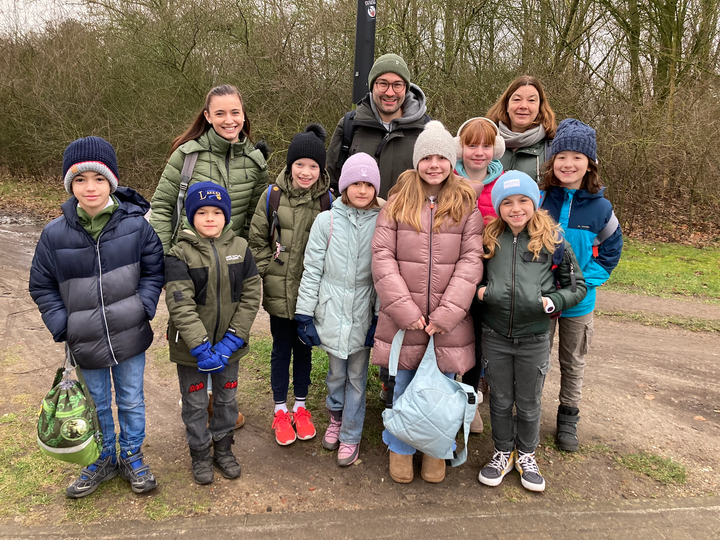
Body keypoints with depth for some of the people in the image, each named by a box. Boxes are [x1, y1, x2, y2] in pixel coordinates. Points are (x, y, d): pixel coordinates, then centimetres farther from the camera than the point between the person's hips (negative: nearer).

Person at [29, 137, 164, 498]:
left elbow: (153, 269, -1)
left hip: (129, 336, -1)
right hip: (86, 342, 1)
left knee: (131, 401, 16)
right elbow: (41, 286, 1)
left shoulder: (135, 224, -12)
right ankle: (104, 460, 41)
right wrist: (62, 327, -7)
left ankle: (133, 458, 38)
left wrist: (143, 309, -11)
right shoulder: (55, 233, -9)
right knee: (98, 405, 19)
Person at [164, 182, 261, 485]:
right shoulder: (179, 254, -12)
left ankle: (223, 448, 40)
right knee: (195, 403, 13)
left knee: (227, 398, 18)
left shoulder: (240, 248, -3)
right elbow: (180, 305, -19)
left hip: (228, 344, 3)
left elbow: (250, 296, -6)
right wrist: (201, 347, -25)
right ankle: (200, 454, 34)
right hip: (191, 347, -2)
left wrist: (231, 340, -14)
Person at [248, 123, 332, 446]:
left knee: (304, 348, 16)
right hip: (280, 291, 0)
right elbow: (257, 240, 1)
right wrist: (268, 270, -5)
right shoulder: (273, 196, -6)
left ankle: (300, 408, 33)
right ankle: (280, 411, 28)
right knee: (281, 350, 11)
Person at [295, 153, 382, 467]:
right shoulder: (326, 221, -2)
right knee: (336, 372, 13)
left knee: (357, 375, 9)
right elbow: (312, 270, -1)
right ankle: (336, 416, 41)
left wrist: (380, 317, -3)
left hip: (363, 314, 0)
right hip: (332, 310, 0)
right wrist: (305, 313, -2)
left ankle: (350, 435, 26)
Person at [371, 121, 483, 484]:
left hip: (448, 320, 0)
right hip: (402, 317, 0)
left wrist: (445, 314, -13)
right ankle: (400, 448, 35)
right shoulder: (398, 202, 2)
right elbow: (382, 255, -5)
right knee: (403, 386, 13)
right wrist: (405, 310, -13)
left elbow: (471, 260, -4)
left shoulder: (466, 205, 3)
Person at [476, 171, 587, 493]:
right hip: (495, 337, 2)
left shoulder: (552, 241, -6)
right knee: (500, 400, 16)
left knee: (529, 404, 15)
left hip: (533, 338, -1)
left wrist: (551, 302, -14)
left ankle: (526, 455, 39)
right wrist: (479, 292, -6)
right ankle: (503, 453, 38)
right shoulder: (489, 241, 0)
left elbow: (577, 286, 1)